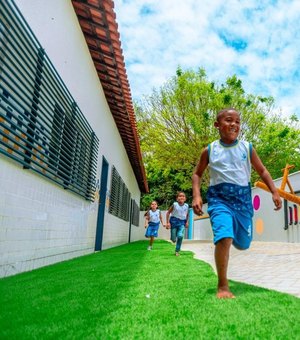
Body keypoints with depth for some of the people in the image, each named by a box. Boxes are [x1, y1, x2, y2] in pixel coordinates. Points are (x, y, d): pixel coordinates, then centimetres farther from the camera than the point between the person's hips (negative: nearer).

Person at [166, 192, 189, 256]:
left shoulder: (186, 206, -4)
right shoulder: (174, 205, -13)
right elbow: (168, 213, -6)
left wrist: (186, 222, 11)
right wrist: (168, 222, -11)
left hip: (182, 223, 2)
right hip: (174, 221, -1)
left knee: (180, 236, -20)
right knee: (173, 239, 3)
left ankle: (177, 251, -2)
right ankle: (174, 238, 44)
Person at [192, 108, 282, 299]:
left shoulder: (247, 148, 3)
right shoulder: (210, 150, 0)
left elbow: (262, 171, 14)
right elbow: (197, 174, 9)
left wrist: (274, 192, 3)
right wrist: (196, 196, -5)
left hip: (243, 199, 3)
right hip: (219, 198, -2)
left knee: (243, 244, 13)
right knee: (224, 237, -24)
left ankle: (232, 234, 52)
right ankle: (223, 286, -11)